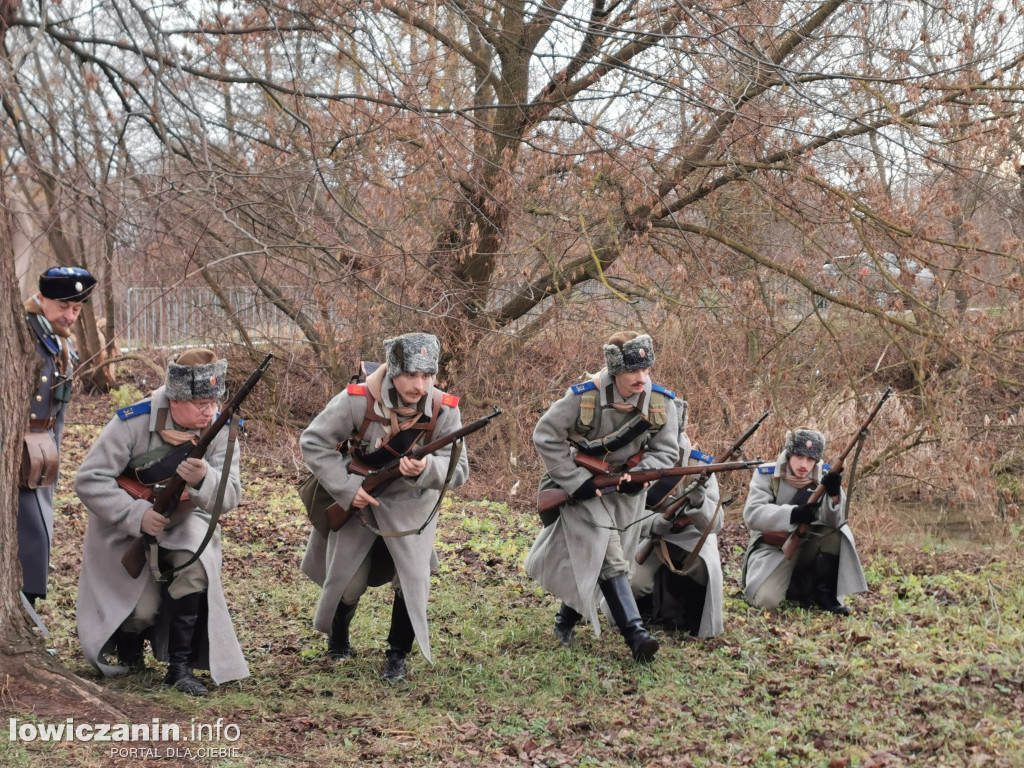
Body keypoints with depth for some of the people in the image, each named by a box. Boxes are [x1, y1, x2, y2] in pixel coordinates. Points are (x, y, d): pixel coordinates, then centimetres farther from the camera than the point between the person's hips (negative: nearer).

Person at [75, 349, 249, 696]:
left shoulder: (223, 430, -15)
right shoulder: (133, 423, -23)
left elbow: (228, 497, -20)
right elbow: (89, 480, -21)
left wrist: (203, 479, -43)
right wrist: (136, 515, -32)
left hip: (184, 523, 2)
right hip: (126, 525, -2)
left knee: (194, 567, -28)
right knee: (143, 610, -15)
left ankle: (181, 666, -14)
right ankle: (128, 645, 24)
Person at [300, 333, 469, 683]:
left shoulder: (443, 410, -22)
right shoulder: (357, 401, -27)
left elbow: (458, 470, -20)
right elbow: (313, 442, -18)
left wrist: (427, 469, -42)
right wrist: (346, 488, -23)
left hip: (411, 505, 1)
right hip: (358, 499, 0)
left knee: (411, 578, -12)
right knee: (349, 580, 8)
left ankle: (397, 656, 10)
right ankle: (337, 638, 40)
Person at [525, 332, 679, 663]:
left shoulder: (660, 402, -13)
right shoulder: (584, 398, -23)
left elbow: (666, 450, -5)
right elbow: (545, 437, -17)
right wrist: (576, 481, -19)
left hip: (624, 488, 4)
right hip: (586, 487, -4)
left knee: (591, 564, 12)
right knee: (609, 560, -16)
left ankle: (566, 619, 34)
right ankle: (635, 634, -21)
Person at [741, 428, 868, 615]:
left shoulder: (822, 478, -4)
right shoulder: (766, 475, -11)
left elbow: (832, 521, -18)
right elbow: (752, 514, -25)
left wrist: (834, 494, -39)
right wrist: (793, 514, -39)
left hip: (805, 549, 3)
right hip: (771, 548, -3)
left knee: (838, 532, -24)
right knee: (766, 599, -27)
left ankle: (824, 592, -9)